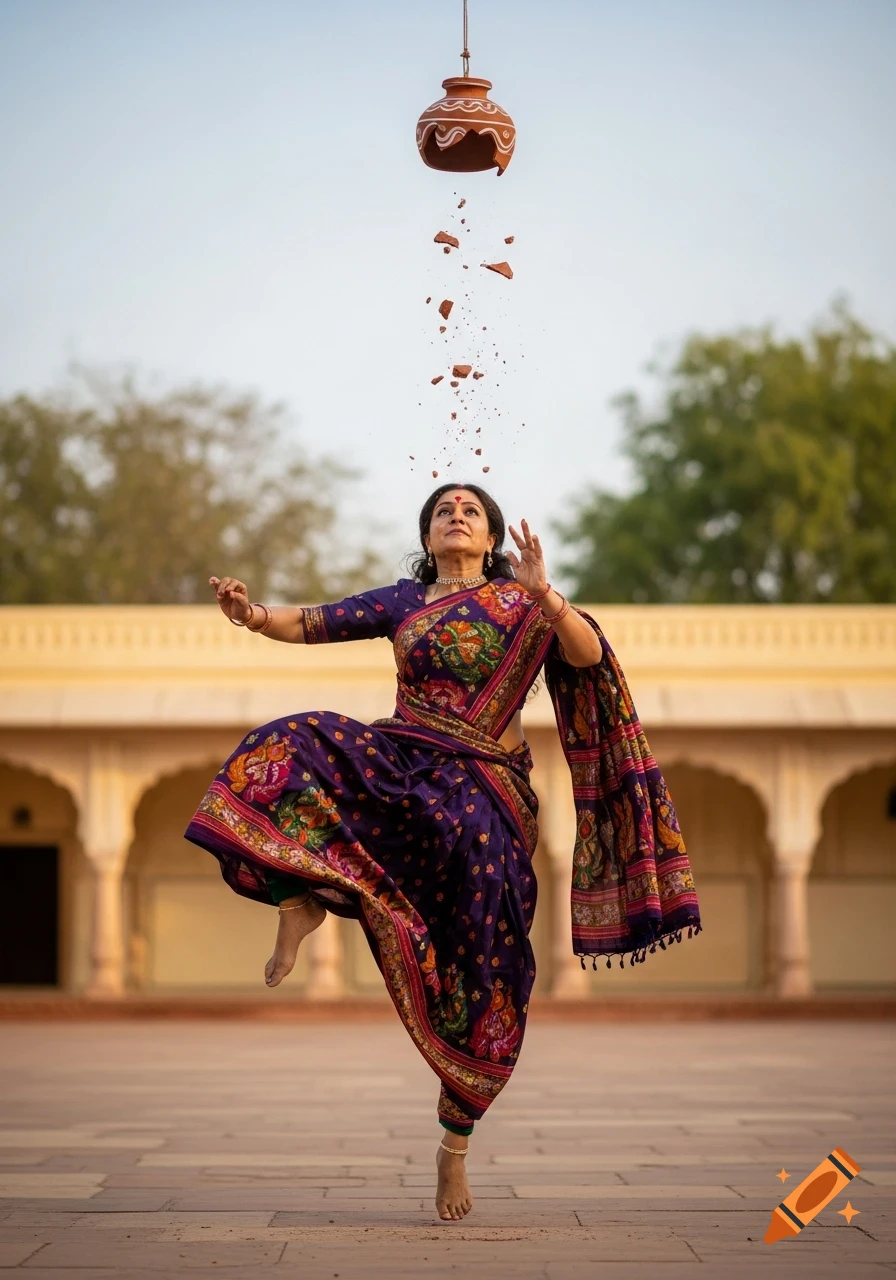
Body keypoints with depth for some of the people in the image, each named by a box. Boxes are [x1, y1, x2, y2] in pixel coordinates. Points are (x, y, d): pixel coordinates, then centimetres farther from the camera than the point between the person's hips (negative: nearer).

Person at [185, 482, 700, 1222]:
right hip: (402, 767, 2)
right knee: (294, 747, -27)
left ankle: (456, 1145, 5)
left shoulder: (520, 605, 6)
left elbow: (589, 656, -11)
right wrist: (254, 615, -13)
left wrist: (545, 595, -29)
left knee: (479, 977, -6)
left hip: (482, 789, -2)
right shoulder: (405, 601, 13)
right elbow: (308, 624, 8)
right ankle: (303, 898, -15)